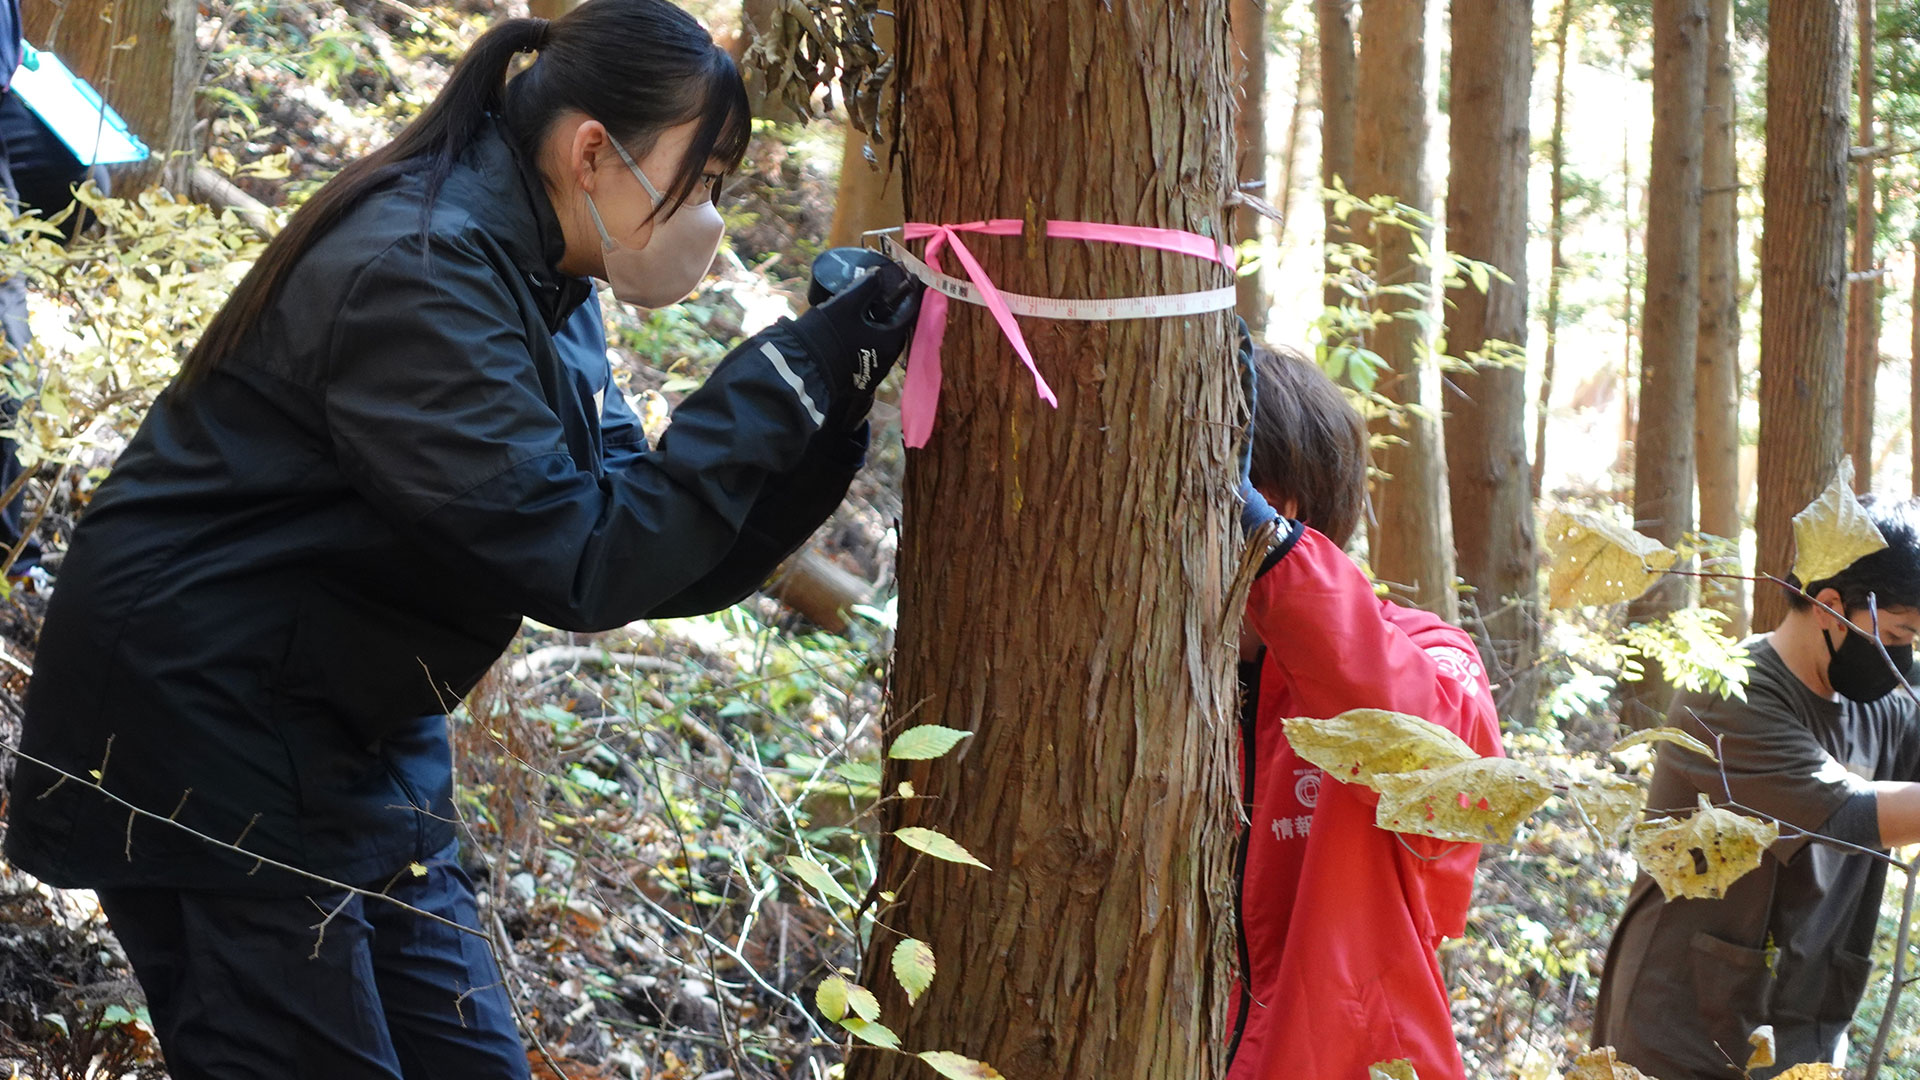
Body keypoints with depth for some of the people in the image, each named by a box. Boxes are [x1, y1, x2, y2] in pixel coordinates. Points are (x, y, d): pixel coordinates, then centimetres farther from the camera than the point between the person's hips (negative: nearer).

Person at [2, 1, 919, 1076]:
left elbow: (664, 568, 4)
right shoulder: (417, 276, -22)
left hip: (355, 738, 10)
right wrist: (784, 383, -23)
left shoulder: (536, 291, 8)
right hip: (203, 732, -10)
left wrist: (827, 401, -7)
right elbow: (582, 566, -27)